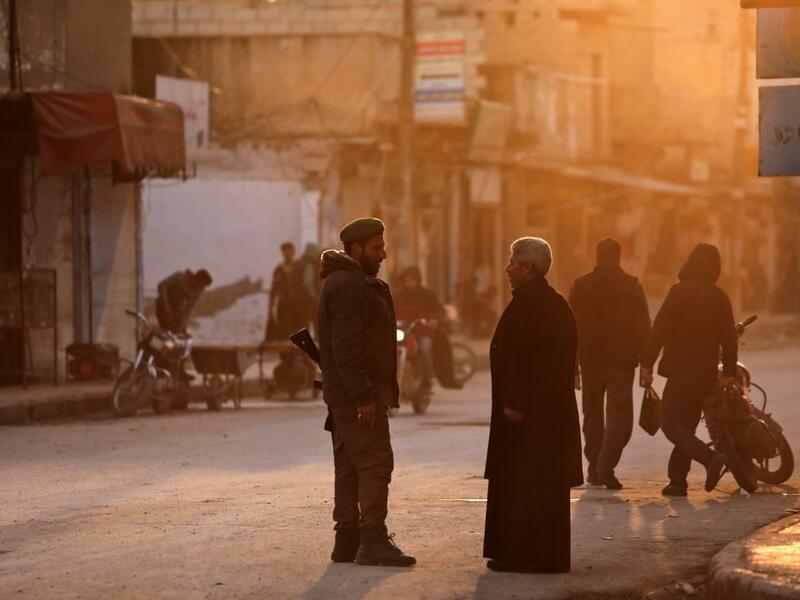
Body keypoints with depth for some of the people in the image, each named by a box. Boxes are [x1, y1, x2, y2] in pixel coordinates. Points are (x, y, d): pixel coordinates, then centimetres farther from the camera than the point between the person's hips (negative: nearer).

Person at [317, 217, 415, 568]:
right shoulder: (347, 285, -15)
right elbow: (346, 345, -22)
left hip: (348, 397, 11)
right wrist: (364, 396, -24)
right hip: (358, 394, -11)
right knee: (375, 463, -12)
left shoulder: (355, 282, 19)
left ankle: (347, 543, 13)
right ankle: (373, 542, -14)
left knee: (350, 469, 11)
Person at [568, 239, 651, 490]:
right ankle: (606, 466, -19)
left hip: (590, 359, 2)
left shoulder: (582, 285, 3)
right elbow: (643, 327, -2)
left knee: (593, 416, 14)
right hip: (622, 360, -2)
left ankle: (594, 469, 18)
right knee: (619, 414, -3)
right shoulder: (631, 286, -1)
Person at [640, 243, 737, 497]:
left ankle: (710, 458, -22)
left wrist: (647, 363, -10)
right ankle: (677, 481, 10)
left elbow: (660, 330, -12)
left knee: (671, 423, -3)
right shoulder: (720, 298, 8)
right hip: (706, 375, 6)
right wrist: (729, 371, 13)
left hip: (681, 372, -6)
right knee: (687, 425, 14)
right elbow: (729, 337, 9)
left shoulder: (680, 292, -8)